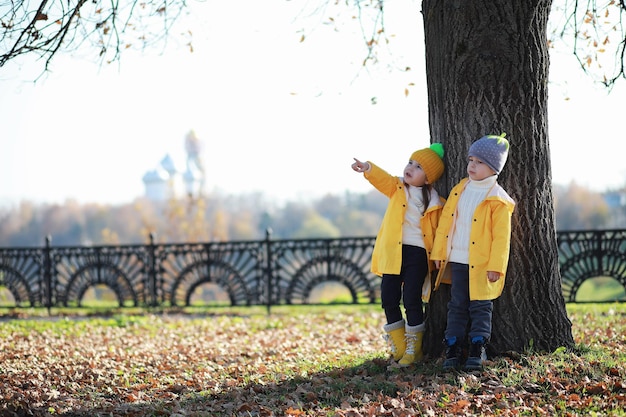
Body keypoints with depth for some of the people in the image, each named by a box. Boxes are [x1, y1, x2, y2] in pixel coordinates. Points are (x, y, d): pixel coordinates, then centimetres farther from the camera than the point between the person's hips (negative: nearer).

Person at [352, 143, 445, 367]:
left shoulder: (434, 203, 0)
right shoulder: (397, 188, 5)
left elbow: (437, 231, 5)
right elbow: (382, 179, -14)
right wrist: (368, 169, -33)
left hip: (417, 254, -3)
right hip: (392, 253, 3)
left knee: (412, 300, -6)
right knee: (389, 300, 3)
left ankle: (413, 350, 7)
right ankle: (398, 349, 16)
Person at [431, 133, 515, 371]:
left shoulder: (498, 200, -9)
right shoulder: (459, 190, 7)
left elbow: (501, 237, -10)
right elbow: (445, 223, 11)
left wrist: (496, 266, -14)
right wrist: (439, 253, 8)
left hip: (482, 265, -5)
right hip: (457, 261, 5)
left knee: (480, 307, 2)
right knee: (457, 306, 8)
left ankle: (477, 350, 8)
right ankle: (452, 350, 12)